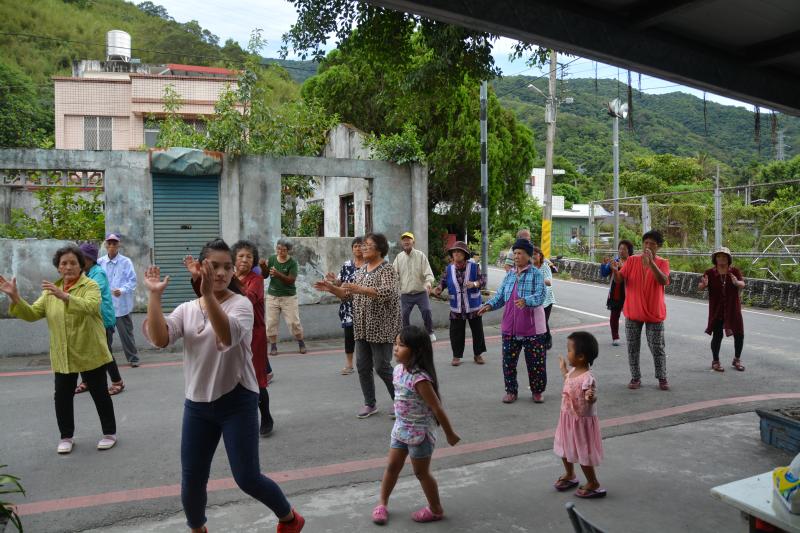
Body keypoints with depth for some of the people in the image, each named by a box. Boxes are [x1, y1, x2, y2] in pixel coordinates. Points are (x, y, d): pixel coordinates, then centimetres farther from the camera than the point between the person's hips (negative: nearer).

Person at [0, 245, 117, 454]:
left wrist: (64, 296, -40)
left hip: (90, 353, -4)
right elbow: (32, 314, 1)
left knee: (99, 394, 6)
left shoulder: (90, 286, -8)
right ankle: (66, 436, 26)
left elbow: (90, 306, -28)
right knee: (62, 396, 8)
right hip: (62, 356, 4)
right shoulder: (50, 290, 8)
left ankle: (109, 433, 21)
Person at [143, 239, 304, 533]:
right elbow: (159, 339, -13)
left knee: (247, 478, -2)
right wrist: (155, 295, -17)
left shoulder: (241, 304, -10)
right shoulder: (186, 309, 4)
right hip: (197, 404, 4)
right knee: (191, 480, 11)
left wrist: (209, 294, -41)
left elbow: (228, 337, -31)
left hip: (237, 401, -4)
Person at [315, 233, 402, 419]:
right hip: (363, 328, 7)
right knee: (363, 366, 8)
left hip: (381, 328, -7)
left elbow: (387, 293, -25)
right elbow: (348, 294, 16)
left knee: (382, 367, -4)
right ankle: (370, 403, 21)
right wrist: (331, 288, 1)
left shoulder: (387, 269, -9)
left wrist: (360, 289, -32)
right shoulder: (361, 270, 14)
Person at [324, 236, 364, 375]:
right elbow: (340, 285, 7)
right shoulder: (346, 265, 7)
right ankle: (348, 364, 13)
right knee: (349, 334, 3)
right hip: (349, 306, 2)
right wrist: (334, 280, -13)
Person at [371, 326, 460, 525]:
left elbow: (437, 409, -23)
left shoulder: (420, 379, -30)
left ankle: (436, 510, 31)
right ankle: (382, 503, 35)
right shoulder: (398, 369, -5)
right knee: (392, 467, 17)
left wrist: (450, 434, -15)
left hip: (419, 433, -7)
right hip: (400, 429, 7)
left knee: (421, 473, 10)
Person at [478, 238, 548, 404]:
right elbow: (500, 296, 8)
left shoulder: (536, 274, -6)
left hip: (531, 327, -4)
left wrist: (525, 301, -37)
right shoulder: (509, 275, 10)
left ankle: (537, 391, 25)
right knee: (508, 361, 8)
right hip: (510, 327, 4)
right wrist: (490, 305, -12)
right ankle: (511, 391, 24)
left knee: (535, 362, 5)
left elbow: (540, 296, -18)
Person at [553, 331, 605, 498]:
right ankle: (569, 475, 44)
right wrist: (563, 369, 26)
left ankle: (594, 485, 25)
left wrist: (590, 398, -53)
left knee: (583, 453, 6)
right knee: (565, 448, 22)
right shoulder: (573, 371, -2)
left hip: (581, 421, -9)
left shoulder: (587, 378, -29)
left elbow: (592, 400, -31)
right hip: (568, 418, 9)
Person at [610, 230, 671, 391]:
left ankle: (662, 378, 19)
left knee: (657, 348, 5)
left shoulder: (662, 263, -5)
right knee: (632, 347, 7)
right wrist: (615, 270, -29)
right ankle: (635, 378, 18)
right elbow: (619, 280, -7)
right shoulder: (632, 260, 0)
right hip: (633, 312, 2)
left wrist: (651, 262, -34)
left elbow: (664, 281, -24)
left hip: (654, 313, -2)